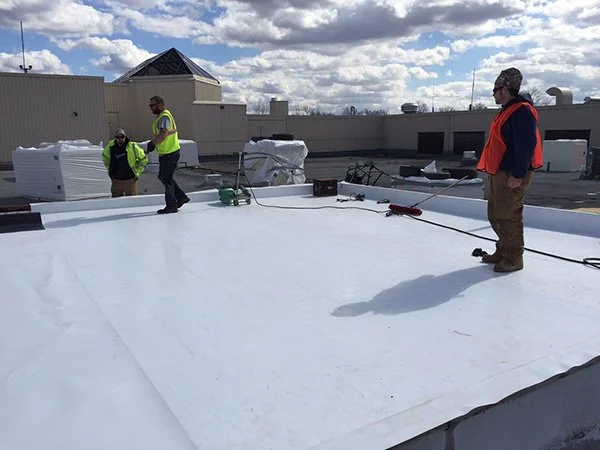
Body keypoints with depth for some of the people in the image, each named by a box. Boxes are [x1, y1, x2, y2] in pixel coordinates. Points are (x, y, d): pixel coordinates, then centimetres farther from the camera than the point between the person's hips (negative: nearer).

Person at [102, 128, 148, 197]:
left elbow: (143, 159, 0)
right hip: (116, 181, 3)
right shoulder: (110, 147, -3)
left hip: (130, 181, -3)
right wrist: (109, 169, 13)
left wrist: (138, 172, -3)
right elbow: (105, 156, 20)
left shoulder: (132, 147, -12)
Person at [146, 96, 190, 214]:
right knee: (163, 177, 17)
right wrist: (153, 143, 6)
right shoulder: (160, 116, 17)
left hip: (170, 154, -10)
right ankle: (181, 196, 22)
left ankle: (172, 205, 5)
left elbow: (163, 134, -30)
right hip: (165, 152, 10)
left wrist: (152, 143, -21)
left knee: (166, 179, -3)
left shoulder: (164, 117, -17)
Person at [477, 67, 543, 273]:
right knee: (495, 215, 15)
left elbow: (527, 145, -22)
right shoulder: (506, 111, 18)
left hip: (512, 176, -10)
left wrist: (518, 174, -24)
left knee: (507, 217, -7)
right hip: (498, 173, 10)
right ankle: (503, 251, 27)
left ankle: (513, 259, 3)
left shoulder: (522, 111, -15)